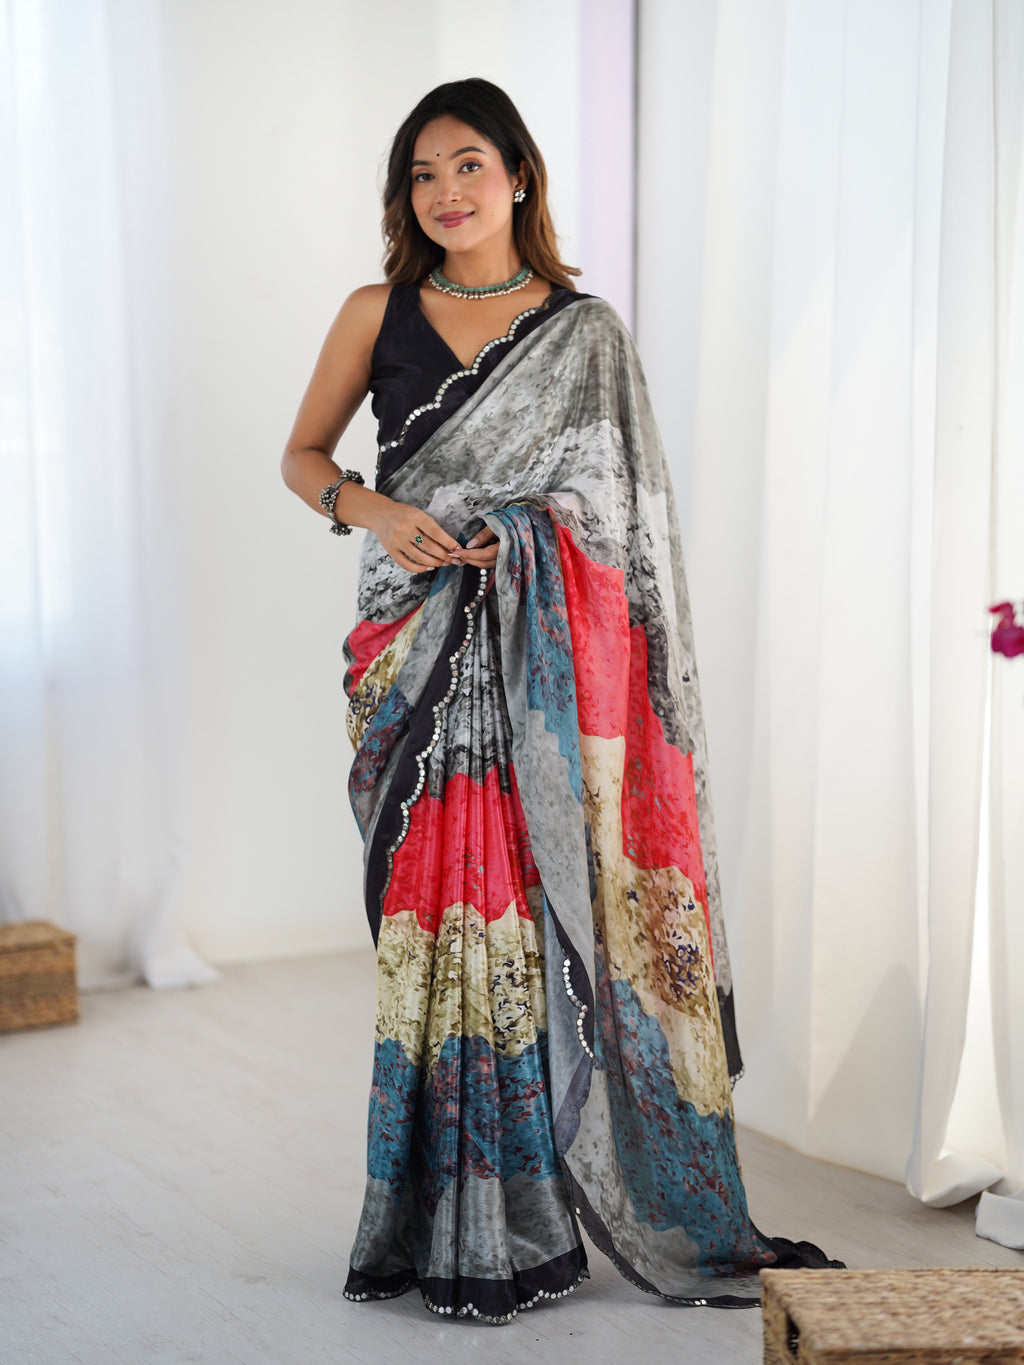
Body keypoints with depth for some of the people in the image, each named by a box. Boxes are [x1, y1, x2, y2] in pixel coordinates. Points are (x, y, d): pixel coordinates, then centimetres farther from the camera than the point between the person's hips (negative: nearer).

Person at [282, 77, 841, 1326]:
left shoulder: (583, 332, 6)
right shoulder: (376, 315, 9)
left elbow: (625, 514, 7)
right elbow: (301, 455, 14)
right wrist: (367, 508, -6)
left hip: (547, 648, -1)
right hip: (419, 650, 1)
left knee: (536, 907, -3)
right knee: (435, 915, 0)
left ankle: (526, 1216, 11)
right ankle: (450, 1224, 11)